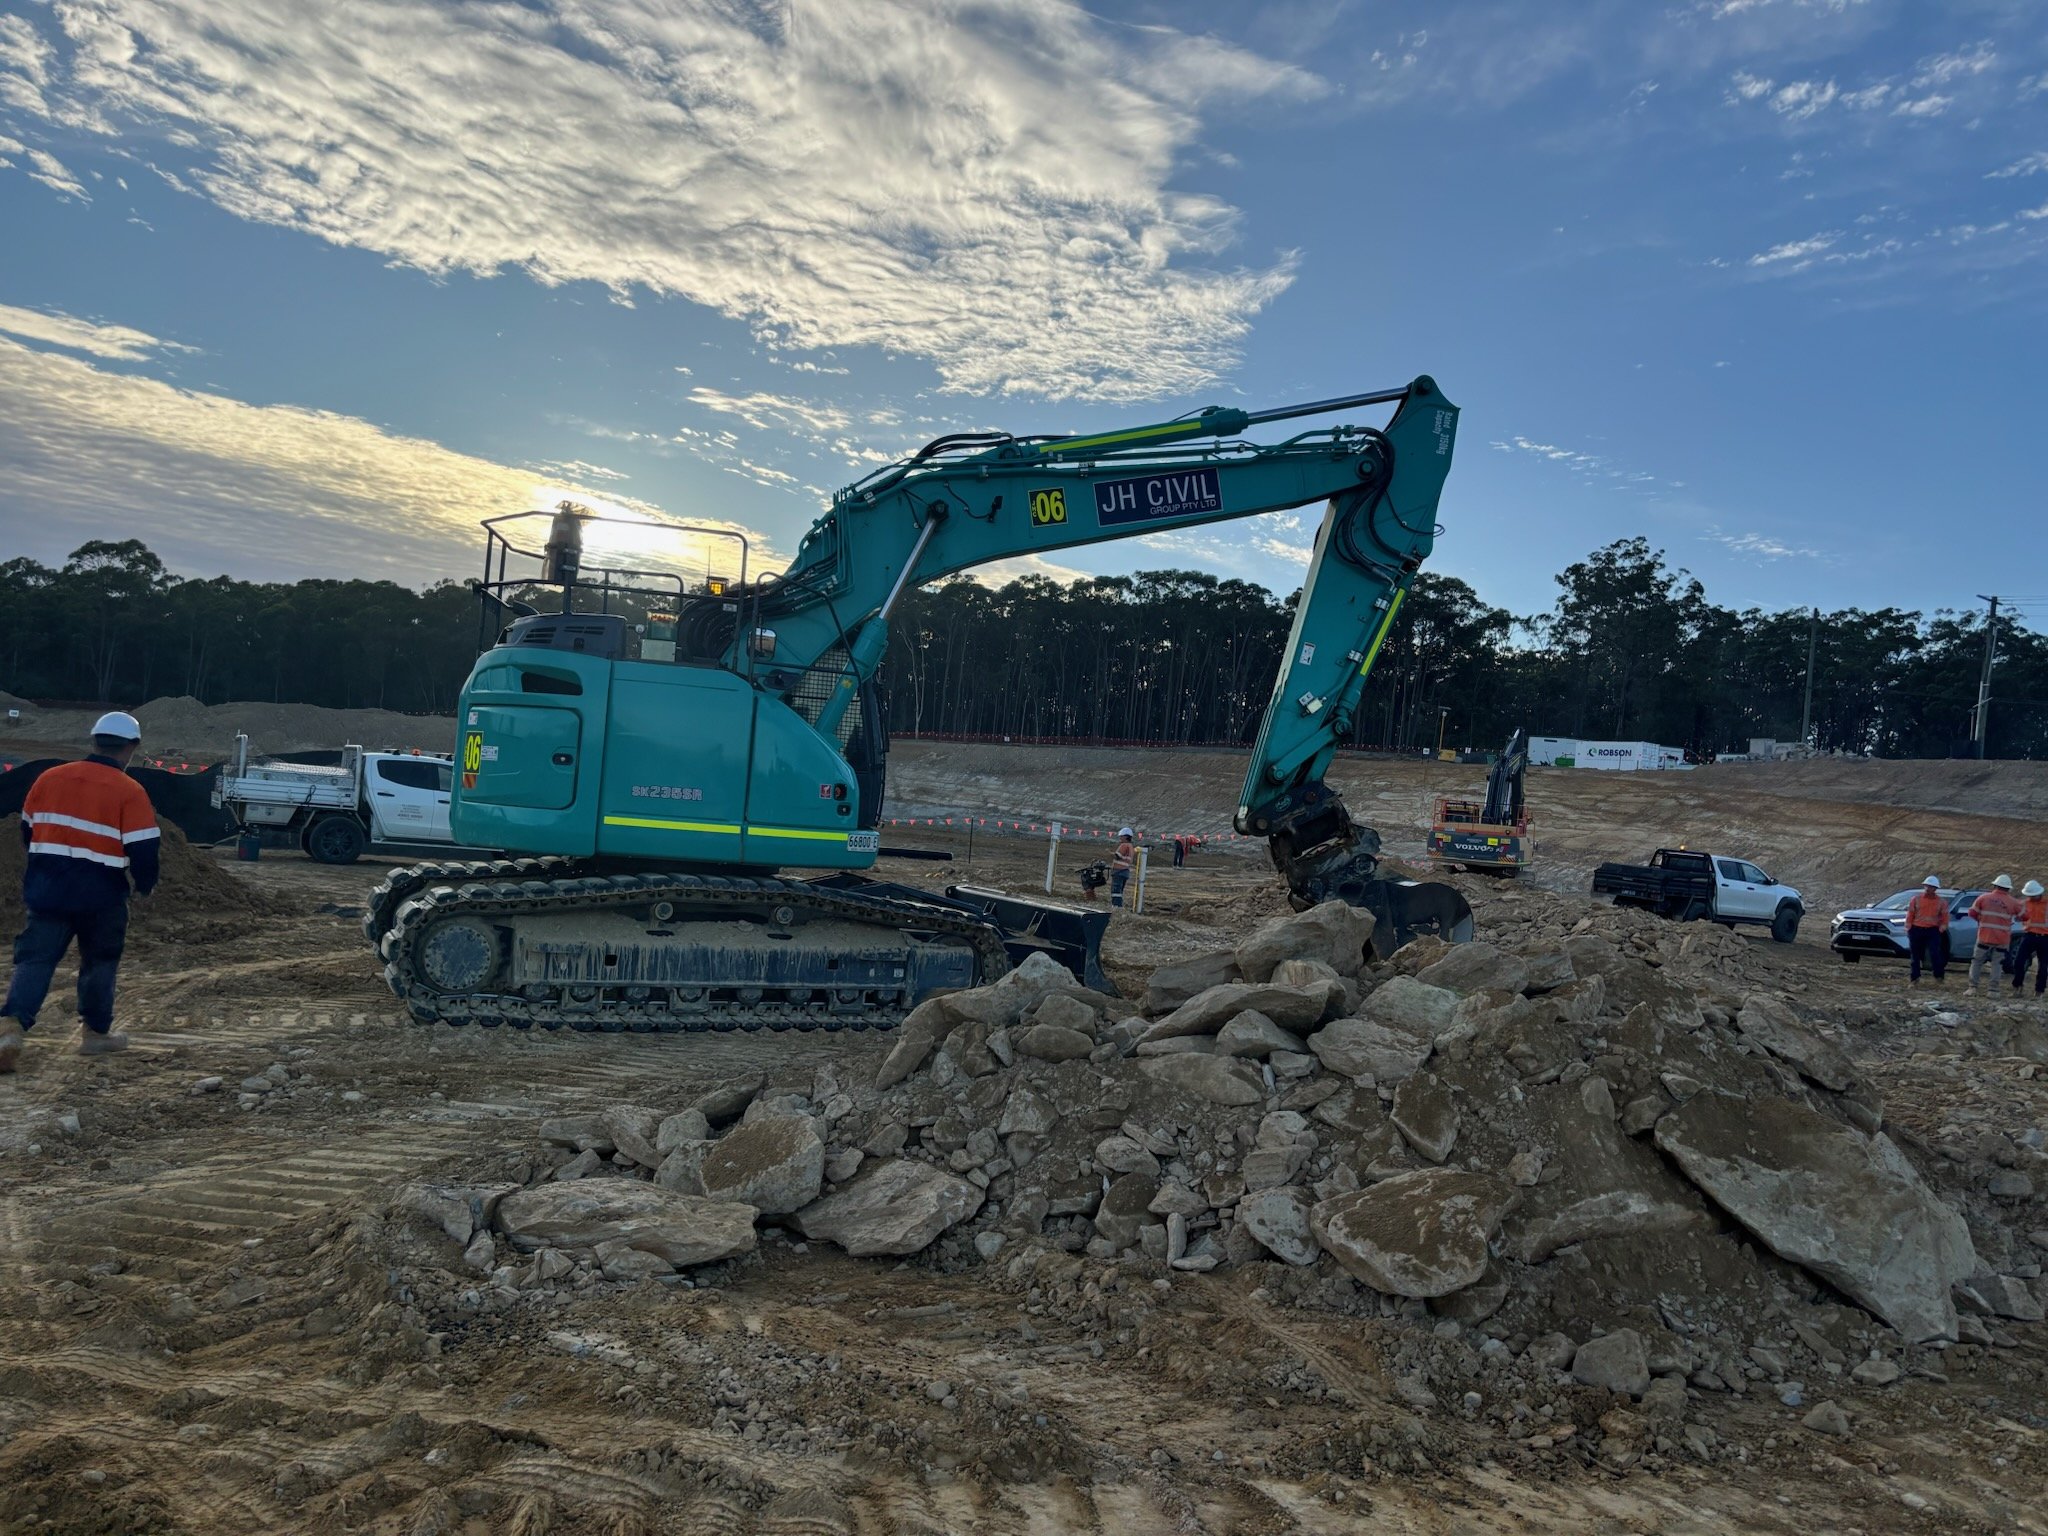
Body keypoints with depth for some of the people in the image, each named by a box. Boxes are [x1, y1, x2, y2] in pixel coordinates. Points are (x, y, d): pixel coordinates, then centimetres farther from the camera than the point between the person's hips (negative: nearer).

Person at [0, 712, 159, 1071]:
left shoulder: (50, 778, 4)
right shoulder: (130, 792, -11)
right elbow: (143, 850, -14)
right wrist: (145, 884, 6)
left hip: (46, 889, 3)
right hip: (101, 894, -3)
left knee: (34, 959, 4)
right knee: (99, 961, 14)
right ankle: (95, 1032, 24)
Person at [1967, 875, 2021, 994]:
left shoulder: (1984, 898, -2)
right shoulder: (2012, 902, -1)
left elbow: (1972, 913, 0)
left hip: (1984, 937, 0)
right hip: (2002, 939, 0)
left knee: (1977, 962, 7)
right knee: (1996, 963, 8)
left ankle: (1973, 987, 2)